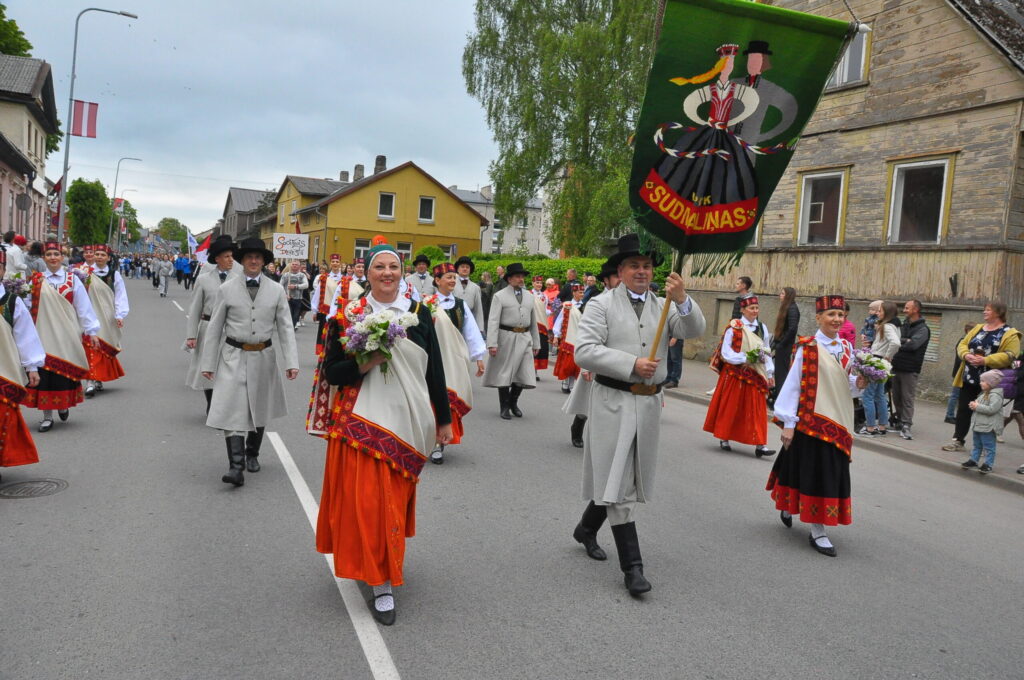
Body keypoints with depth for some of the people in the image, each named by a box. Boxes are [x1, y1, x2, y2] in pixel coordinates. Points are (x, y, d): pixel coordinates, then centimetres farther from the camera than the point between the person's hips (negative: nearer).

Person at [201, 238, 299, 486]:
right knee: (232, 409, -11)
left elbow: (286, 328, -1)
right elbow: (215, 327, 2)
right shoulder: (227, 288, -2)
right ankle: (236, 466, -12)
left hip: (263, 357, 2)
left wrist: (291, 362, -10)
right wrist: (208, 363, 1)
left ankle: (252, 454, 36)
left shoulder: (276, 290, 0)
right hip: (233, 356, -2)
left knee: (259, 409, 16)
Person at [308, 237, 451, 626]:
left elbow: (435, 370, 6)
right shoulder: (349, 316, -1)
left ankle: (383, 571, 34)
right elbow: (332, 372, 0)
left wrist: (443, 419, 7)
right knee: (367, 499, -3)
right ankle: (382, 584, 9)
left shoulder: (419, 314, 3)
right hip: (362, 422, -1)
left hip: (407, 422, 2)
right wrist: (364, 364, -18)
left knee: (394, 499, 12)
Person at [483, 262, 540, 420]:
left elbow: (533, 321, 18)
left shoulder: (529, 296, 14)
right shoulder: (500, 296, -2)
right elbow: (493, 321, -8)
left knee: (524, 374, 4)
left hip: (524, 339, 4)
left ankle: (513, 402, 27)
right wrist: (492, 343, -17)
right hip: (506, 338, -4)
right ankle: (504, 407, 18)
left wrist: (536, 343, 15)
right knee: (504, 373, 4)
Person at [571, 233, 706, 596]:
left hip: (649, 404, 5)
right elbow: (585, 352, -13)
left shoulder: (664, 306, 10)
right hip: (613, 402, -5)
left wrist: (683, 300, -25)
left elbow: (694, 330, -7)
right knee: (617, 482, -3)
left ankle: (586, 529, 42)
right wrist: (631, 364, -18)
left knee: (614, 478, 17)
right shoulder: (601, 304, -3)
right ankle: (632, 566, 2)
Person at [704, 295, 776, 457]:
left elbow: (766, 352, 11)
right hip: (735, 373, -4)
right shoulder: (734, 327, -5)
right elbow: (726, 352, -8)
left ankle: (760, 444, -2)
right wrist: (745, 358, -18)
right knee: (730, 406, 5)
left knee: (757, 409, -1)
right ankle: (724, 438, 21)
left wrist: (770, 373, 5)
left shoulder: (763, 328, 9)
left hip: (755, 374, 4)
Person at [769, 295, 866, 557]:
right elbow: (793, 384, -11)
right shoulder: (807, 347, -11)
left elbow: (844, 384, 16)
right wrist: (788, 422, -13)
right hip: (811, 419, -6)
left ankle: (792, 511, 32)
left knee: (832, 472, 13)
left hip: (838, 421, 7)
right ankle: (817, 531, 10)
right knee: (814, 472, -2)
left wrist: (858, 384, -6)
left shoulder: (846, 348, 8)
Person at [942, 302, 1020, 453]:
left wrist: (985, 360, -26)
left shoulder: (1010, 334, -5)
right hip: (969, 378, 5)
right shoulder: (978, 328, 15)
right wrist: (966, 355, -10)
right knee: (963, 409, 6)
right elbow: (962, 344, 12)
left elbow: (1009, 355, -16)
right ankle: (958, 440, 13)